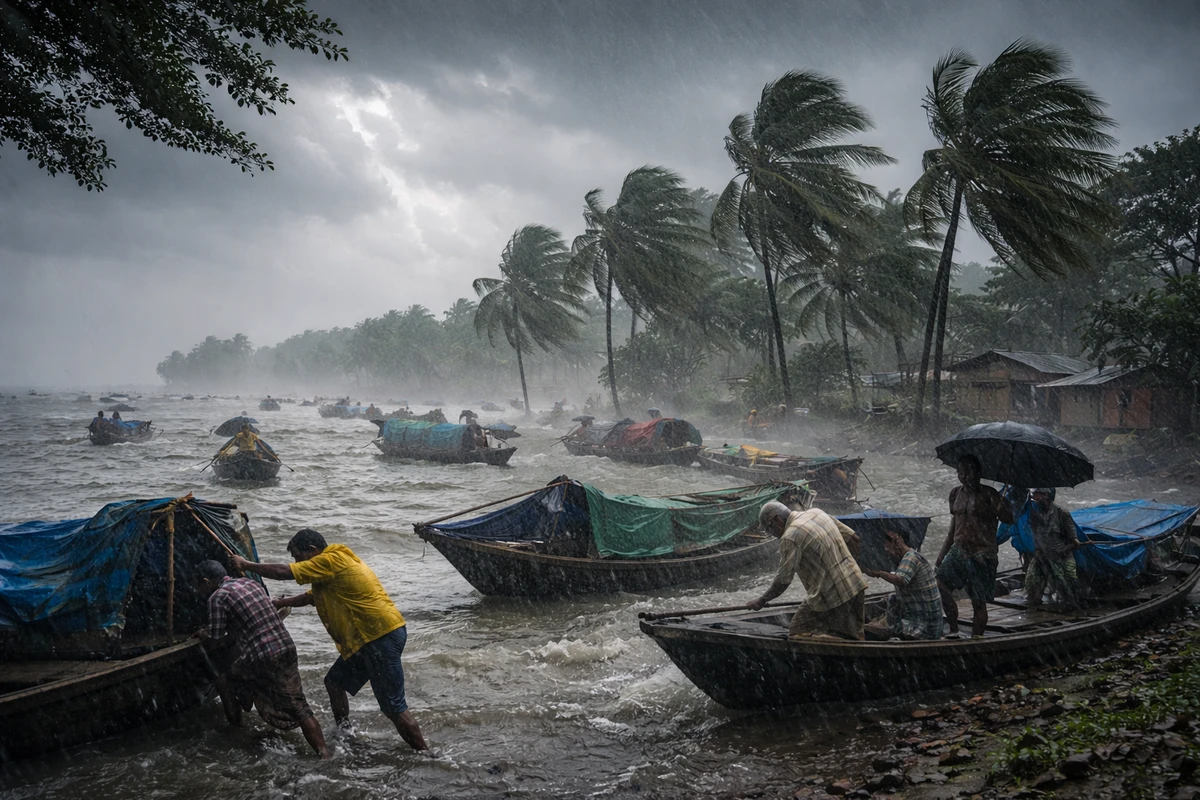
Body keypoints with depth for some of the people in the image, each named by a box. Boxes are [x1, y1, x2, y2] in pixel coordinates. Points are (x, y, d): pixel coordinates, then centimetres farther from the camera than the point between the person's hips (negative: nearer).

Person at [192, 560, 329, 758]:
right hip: (287, 648, 6)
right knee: (299, 708, 5)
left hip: (261, 657, -6)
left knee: (224, 682, 21)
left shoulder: (218, 597, -4)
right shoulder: (250, 583, 19)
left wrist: (202, 634, 19)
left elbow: (216, 639, -1)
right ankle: (324, 754, -4)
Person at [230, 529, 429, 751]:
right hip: (367, 638, 10)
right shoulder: (332, 566, 19)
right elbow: (312, 596, 31)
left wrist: (245, 565, -1)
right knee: (335, 682, 21)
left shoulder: (331, 561, -13)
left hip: (382, 636, -10)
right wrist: (279, 603, 25)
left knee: (393, 707, -8)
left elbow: (284, 572, -12)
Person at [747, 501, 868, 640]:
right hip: (855, 586, 8)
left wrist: (762, 601, 0)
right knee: (852, 638, 19)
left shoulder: (790, 537, -15)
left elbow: (783, 581, -14)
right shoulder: (816, 512, 8)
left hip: (831, 596, -8)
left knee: (797, 634, 2)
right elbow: (853, 538, 14)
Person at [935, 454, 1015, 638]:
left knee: (978, 601, -2)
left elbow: (1008, 519, -13)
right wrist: (944, 550, 20)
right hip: (958, 549, 5)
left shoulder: (988, 494, -8)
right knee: (941, 585, -10)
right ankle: (954, 630, 4)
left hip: (982, 554, -5)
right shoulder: (955, 493, 10)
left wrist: (1000, 507, -35)